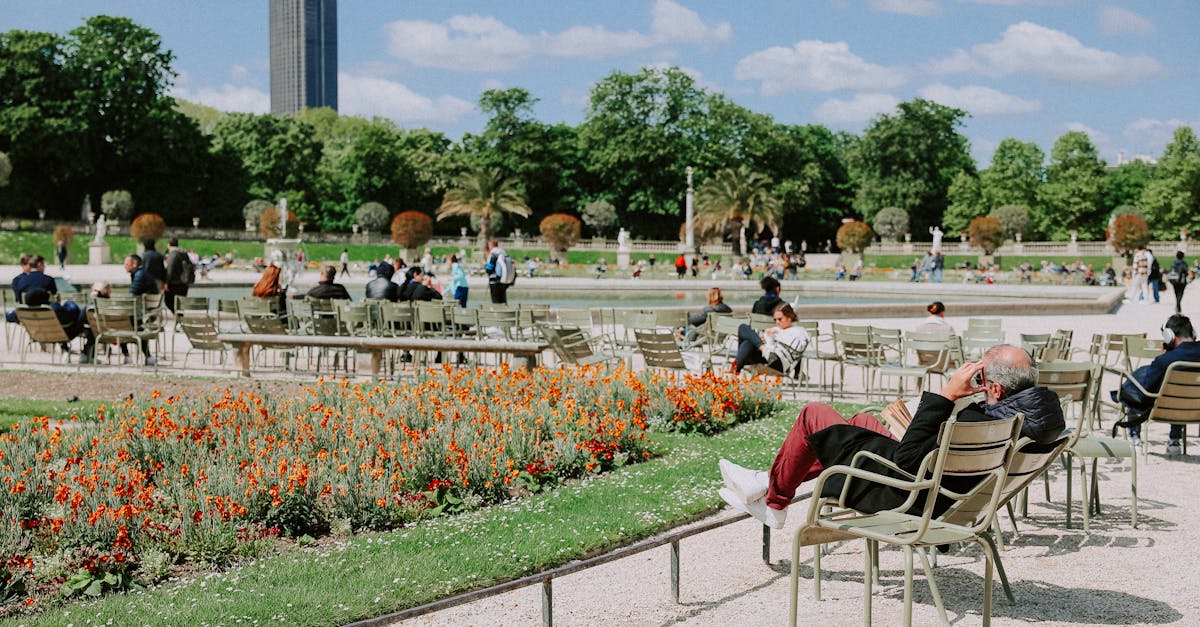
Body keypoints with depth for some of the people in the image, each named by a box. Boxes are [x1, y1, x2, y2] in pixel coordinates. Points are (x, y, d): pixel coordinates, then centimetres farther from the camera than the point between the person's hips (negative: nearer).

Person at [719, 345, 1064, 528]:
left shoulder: (980, 425, -38)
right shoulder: (1042, 409, -13)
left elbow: (906, 460, -30)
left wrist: (946, 396, -30)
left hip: (906, 498, -9)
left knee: (814, 415, 3)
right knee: (861, 421, 30)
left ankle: (773, 501, 26)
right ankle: (770, 480, 40)